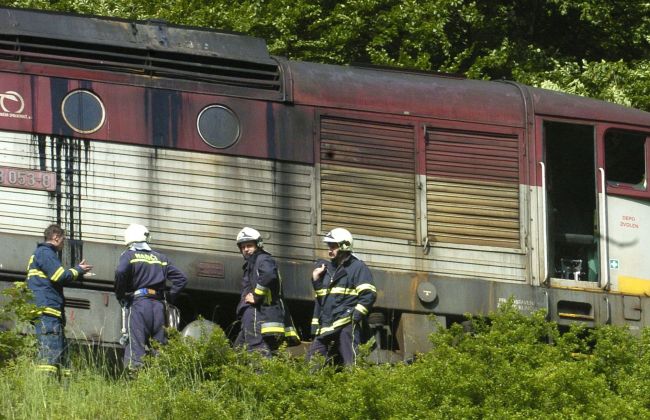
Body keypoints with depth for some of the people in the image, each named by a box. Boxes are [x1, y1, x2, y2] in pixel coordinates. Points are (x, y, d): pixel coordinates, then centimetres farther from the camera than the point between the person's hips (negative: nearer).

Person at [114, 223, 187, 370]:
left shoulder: (129, 255, 3)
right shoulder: (161, 258, 19)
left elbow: (120, 272, -17)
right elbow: (181, 279, 15)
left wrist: (120, 296, -4)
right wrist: (170, 298, 18)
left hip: (138, 304, -5)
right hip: (159, 306, 5)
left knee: (135, 348, -10)